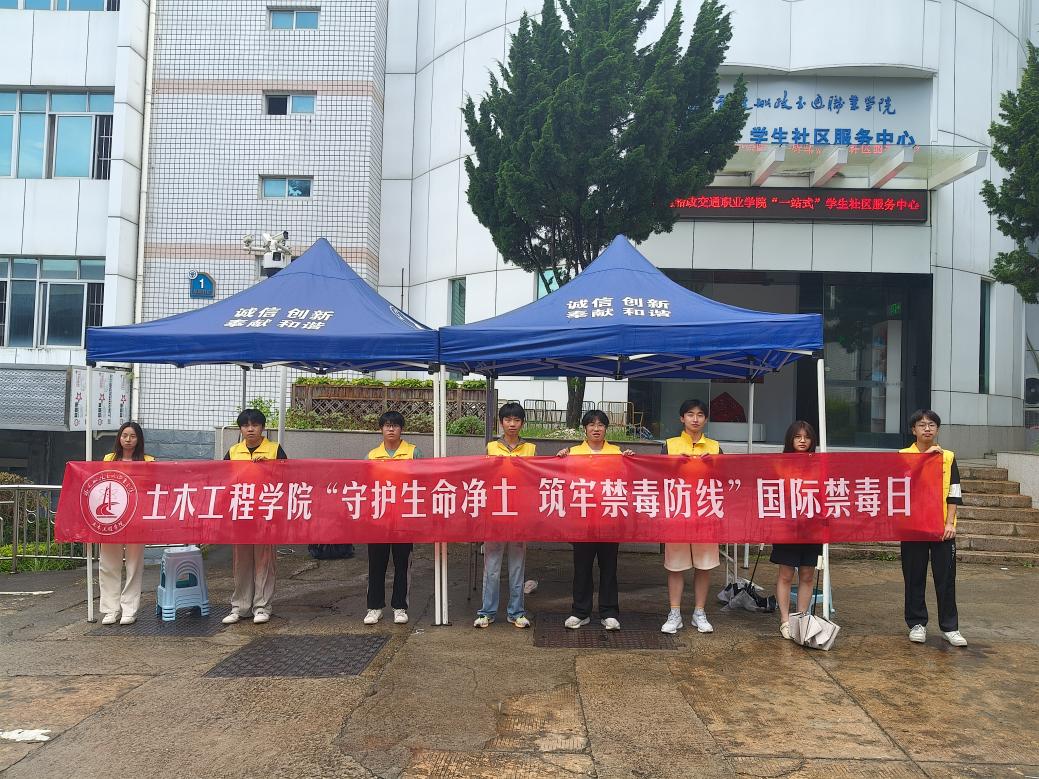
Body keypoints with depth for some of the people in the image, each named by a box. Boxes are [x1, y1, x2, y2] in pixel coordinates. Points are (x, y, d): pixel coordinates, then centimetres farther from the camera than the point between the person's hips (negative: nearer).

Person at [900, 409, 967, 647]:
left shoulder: (948, 457, 8)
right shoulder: (903, 456, 3)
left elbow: (953, 493, 6)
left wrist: (950, 523, -2)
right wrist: (926, 455, -18)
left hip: (942, 527, 1)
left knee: (946, 578, 4)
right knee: (914, 578, 5)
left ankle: (949, 627, 14)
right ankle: (917, 624, 16)